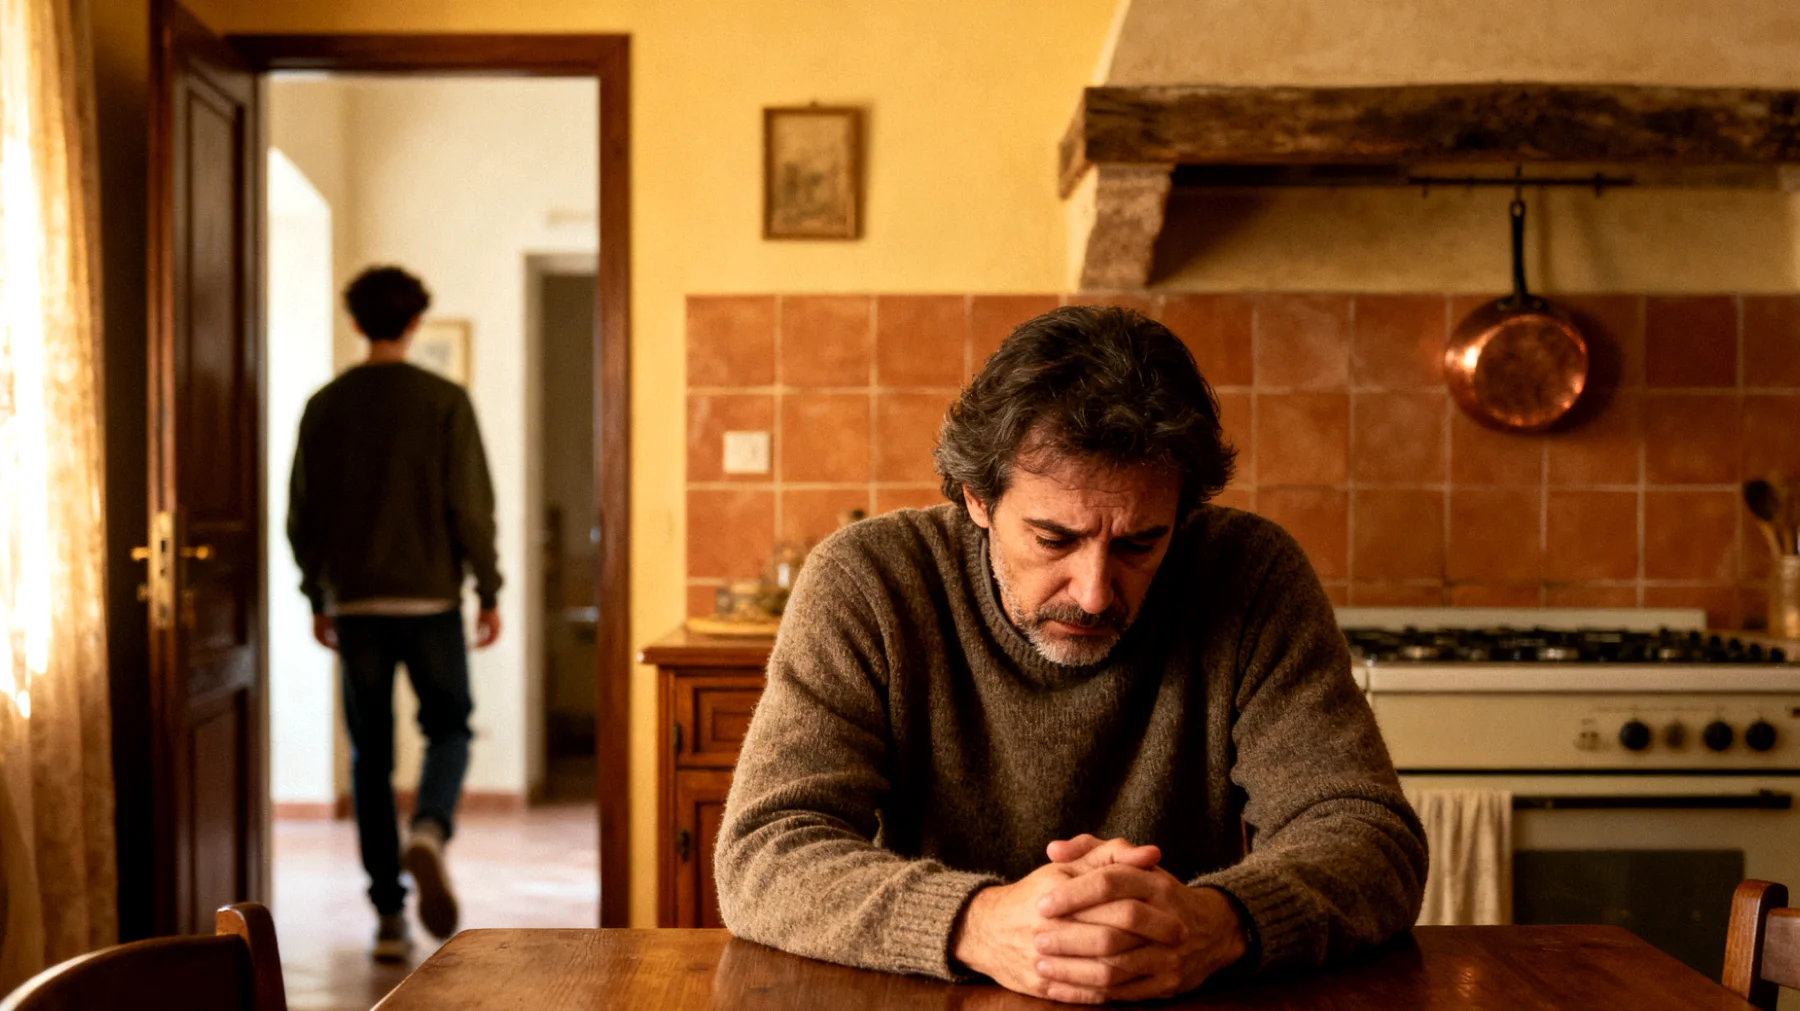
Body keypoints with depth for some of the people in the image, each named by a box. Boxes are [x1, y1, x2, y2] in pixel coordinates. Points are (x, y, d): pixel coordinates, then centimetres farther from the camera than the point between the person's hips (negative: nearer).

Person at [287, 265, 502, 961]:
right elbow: (470, 505, -7)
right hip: (429, 597, -2)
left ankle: (388, 915, 8)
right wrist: (489, 592, 1)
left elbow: (303, 513, 6)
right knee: (448, 730, 13)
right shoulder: (444, 401, -4)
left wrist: (317, 599, 16)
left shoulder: (325, 406, 3)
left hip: (354, 603, 2)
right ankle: (428, 831, -18)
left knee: (370, 757, 8)